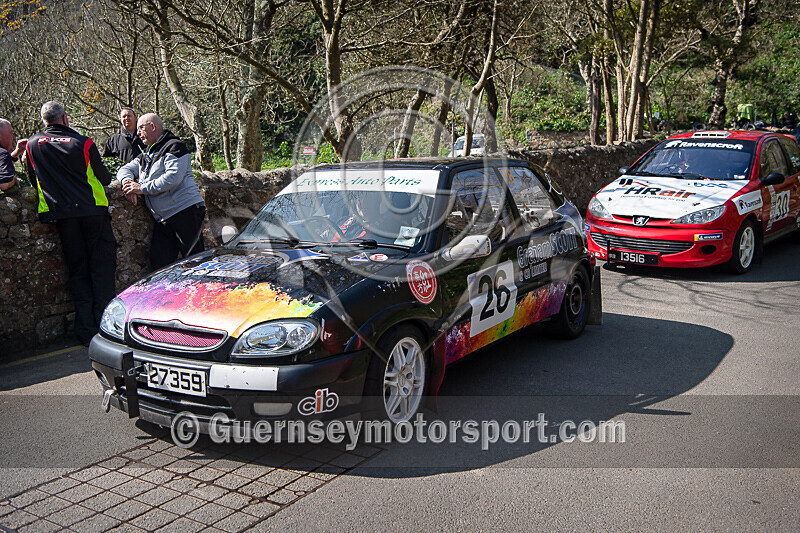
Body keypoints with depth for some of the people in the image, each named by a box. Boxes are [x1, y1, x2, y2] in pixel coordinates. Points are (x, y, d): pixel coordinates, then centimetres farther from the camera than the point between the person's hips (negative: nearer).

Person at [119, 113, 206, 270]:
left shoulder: (174, 147, -3)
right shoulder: (145, 156, 25)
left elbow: (173, 178, -16)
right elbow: (125, 169, 25)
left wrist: (142, 188, -14)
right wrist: (128, 181, 0)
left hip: (185, 211, -8)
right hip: (163, 220, 8)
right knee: (159, 264, 1)